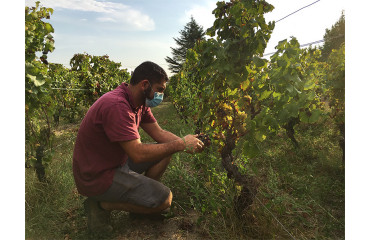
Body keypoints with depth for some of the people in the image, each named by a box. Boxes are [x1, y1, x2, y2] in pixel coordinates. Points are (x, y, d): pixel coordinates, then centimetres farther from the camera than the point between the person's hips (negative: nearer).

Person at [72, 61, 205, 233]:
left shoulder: (139, 103, 2)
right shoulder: (116, 106, -29)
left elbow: (159, 133, 5)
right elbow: (138, 154, -32)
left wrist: (185, 141, -11)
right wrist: (180, 144, -24)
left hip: (118, 163, 10)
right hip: (97, 176, -9)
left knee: (166, 150, 6)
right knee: (164, 199, -13)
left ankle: (140, 194, 11)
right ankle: (101, 204, -3)